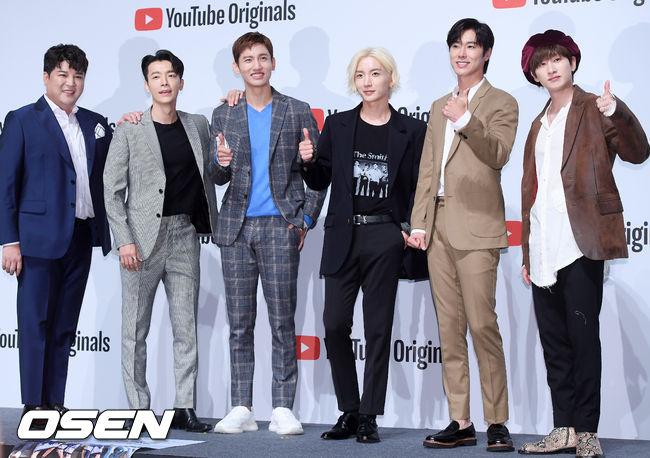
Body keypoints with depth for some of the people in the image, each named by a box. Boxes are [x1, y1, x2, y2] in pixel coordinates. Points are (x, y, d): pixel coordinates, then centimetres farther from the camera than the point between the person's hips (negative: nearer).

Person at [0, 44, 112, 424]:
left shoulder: (95, 124, 14)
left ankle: (55, 404, 16)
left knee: (65, 326, 9)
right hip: (39, 238, -5)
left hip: (80, 239, 5)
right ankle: (34, 406, 5)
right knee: (36, 323, -2)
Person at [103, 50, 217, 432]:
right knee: (136, 329, 2)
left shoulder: (198, 126, 10)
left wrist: (213, 224, 12)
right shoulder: (129, 132, -1)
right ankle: (138, 409, 10)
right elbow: (112, 191, -2)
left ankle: (185, 408, 9)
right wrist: (124, 240, -10)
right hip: (143, 238, -3)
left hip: (185, 236, 3)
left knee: (187, 327, 3)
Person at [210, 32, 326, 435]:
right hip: (236, 227, 2)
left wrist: (307, 218, -2)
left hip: (280, 225, -2)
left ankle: (283, 409, 3)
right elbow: (219, 178, 7)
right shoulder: (224, 115, 10)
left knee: (283, 322, -2)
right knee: (239, 323, 5)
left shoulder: (297, 112, 5)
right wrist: (222, 163, -16)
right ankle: (242, 409, 10)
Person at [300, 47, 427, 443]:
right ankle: (349, 412, 14)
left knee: (378, 328, 2)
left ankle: (369, 417, 10)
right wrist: (309, 162, -9)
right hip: (343, 236, 2)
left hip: (385, 238, -2)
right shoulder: (338, 125, 7)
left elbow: (419, 188, 5)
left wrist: (409, 229, -7)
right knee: (335, 325, -1)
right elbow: (320, 182, 11)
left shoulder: (412, 131, 3)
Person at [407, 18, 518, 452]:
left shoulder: (501, 103, 3)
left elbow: (498, 154, -15)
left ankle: (497, 422, -1)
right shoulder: (440, 107, 22)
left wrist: (465, 121, -29)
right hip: (439, 228, 6)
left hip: (477, 226, -6)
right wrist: (419, 222, 11)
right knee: (449, 328, 5)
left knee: (482, 324, -10)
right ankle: (460, 423, 10)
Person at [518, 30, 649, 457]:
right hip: (544, 249, 7)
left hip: (580, 244, -6)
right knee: (554, 341, 7)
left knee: (584, 337, -6)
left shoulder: (594, 111, 2)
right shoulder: (539, 125, 21)